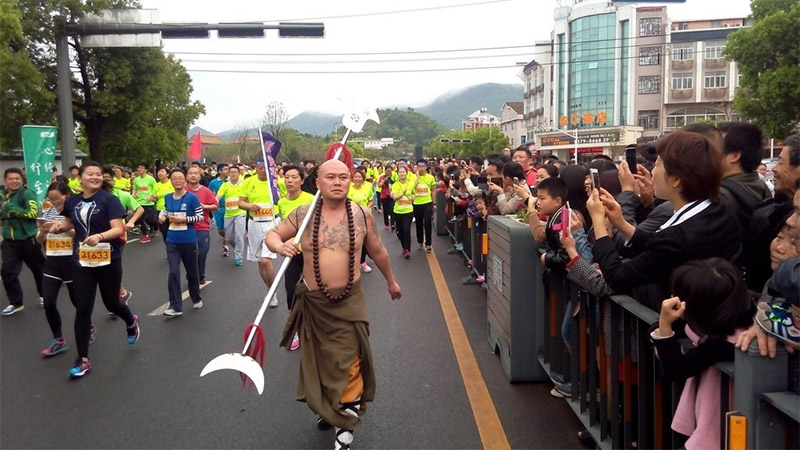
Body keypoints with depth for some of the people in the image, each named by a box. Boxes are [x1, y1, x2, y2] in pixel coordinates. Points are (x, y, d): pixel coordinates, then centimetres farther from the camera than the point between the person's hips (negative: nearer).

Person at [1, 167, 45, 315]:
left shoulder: (27, 194, -10)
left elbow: (33, 213, -23)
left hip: (28, 239, -5)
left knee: (39, 269, 11)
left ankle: (44, 295, 32)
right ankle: (16, 302, 12)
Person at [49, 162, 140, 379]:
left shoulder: (109, 199, -10)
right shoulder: (72, 201, 4)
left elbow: (118, 229, -16)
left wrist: (99, 236, -34)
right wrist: (60, 226, 1)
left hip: (108, 260, -3)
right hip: (81, 261, 3)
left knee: (111, 303, 13)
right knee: (82, 309, -1)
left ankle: (131, 322, 49)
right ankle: (83, 360, 8)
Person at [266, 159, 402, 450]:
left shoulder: (362, 215, -5)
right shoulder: (303, 214, -6)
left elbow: (378, 251, 10)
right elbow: (272, 234, 5)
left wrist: (391, 281, 23)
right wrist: (279, 246, -19)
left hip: (348, 302, -1)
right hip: (312, 302, 2)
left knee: (347, 366, 0)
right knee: (318, 362, 18)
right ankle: (328, 408, 44)